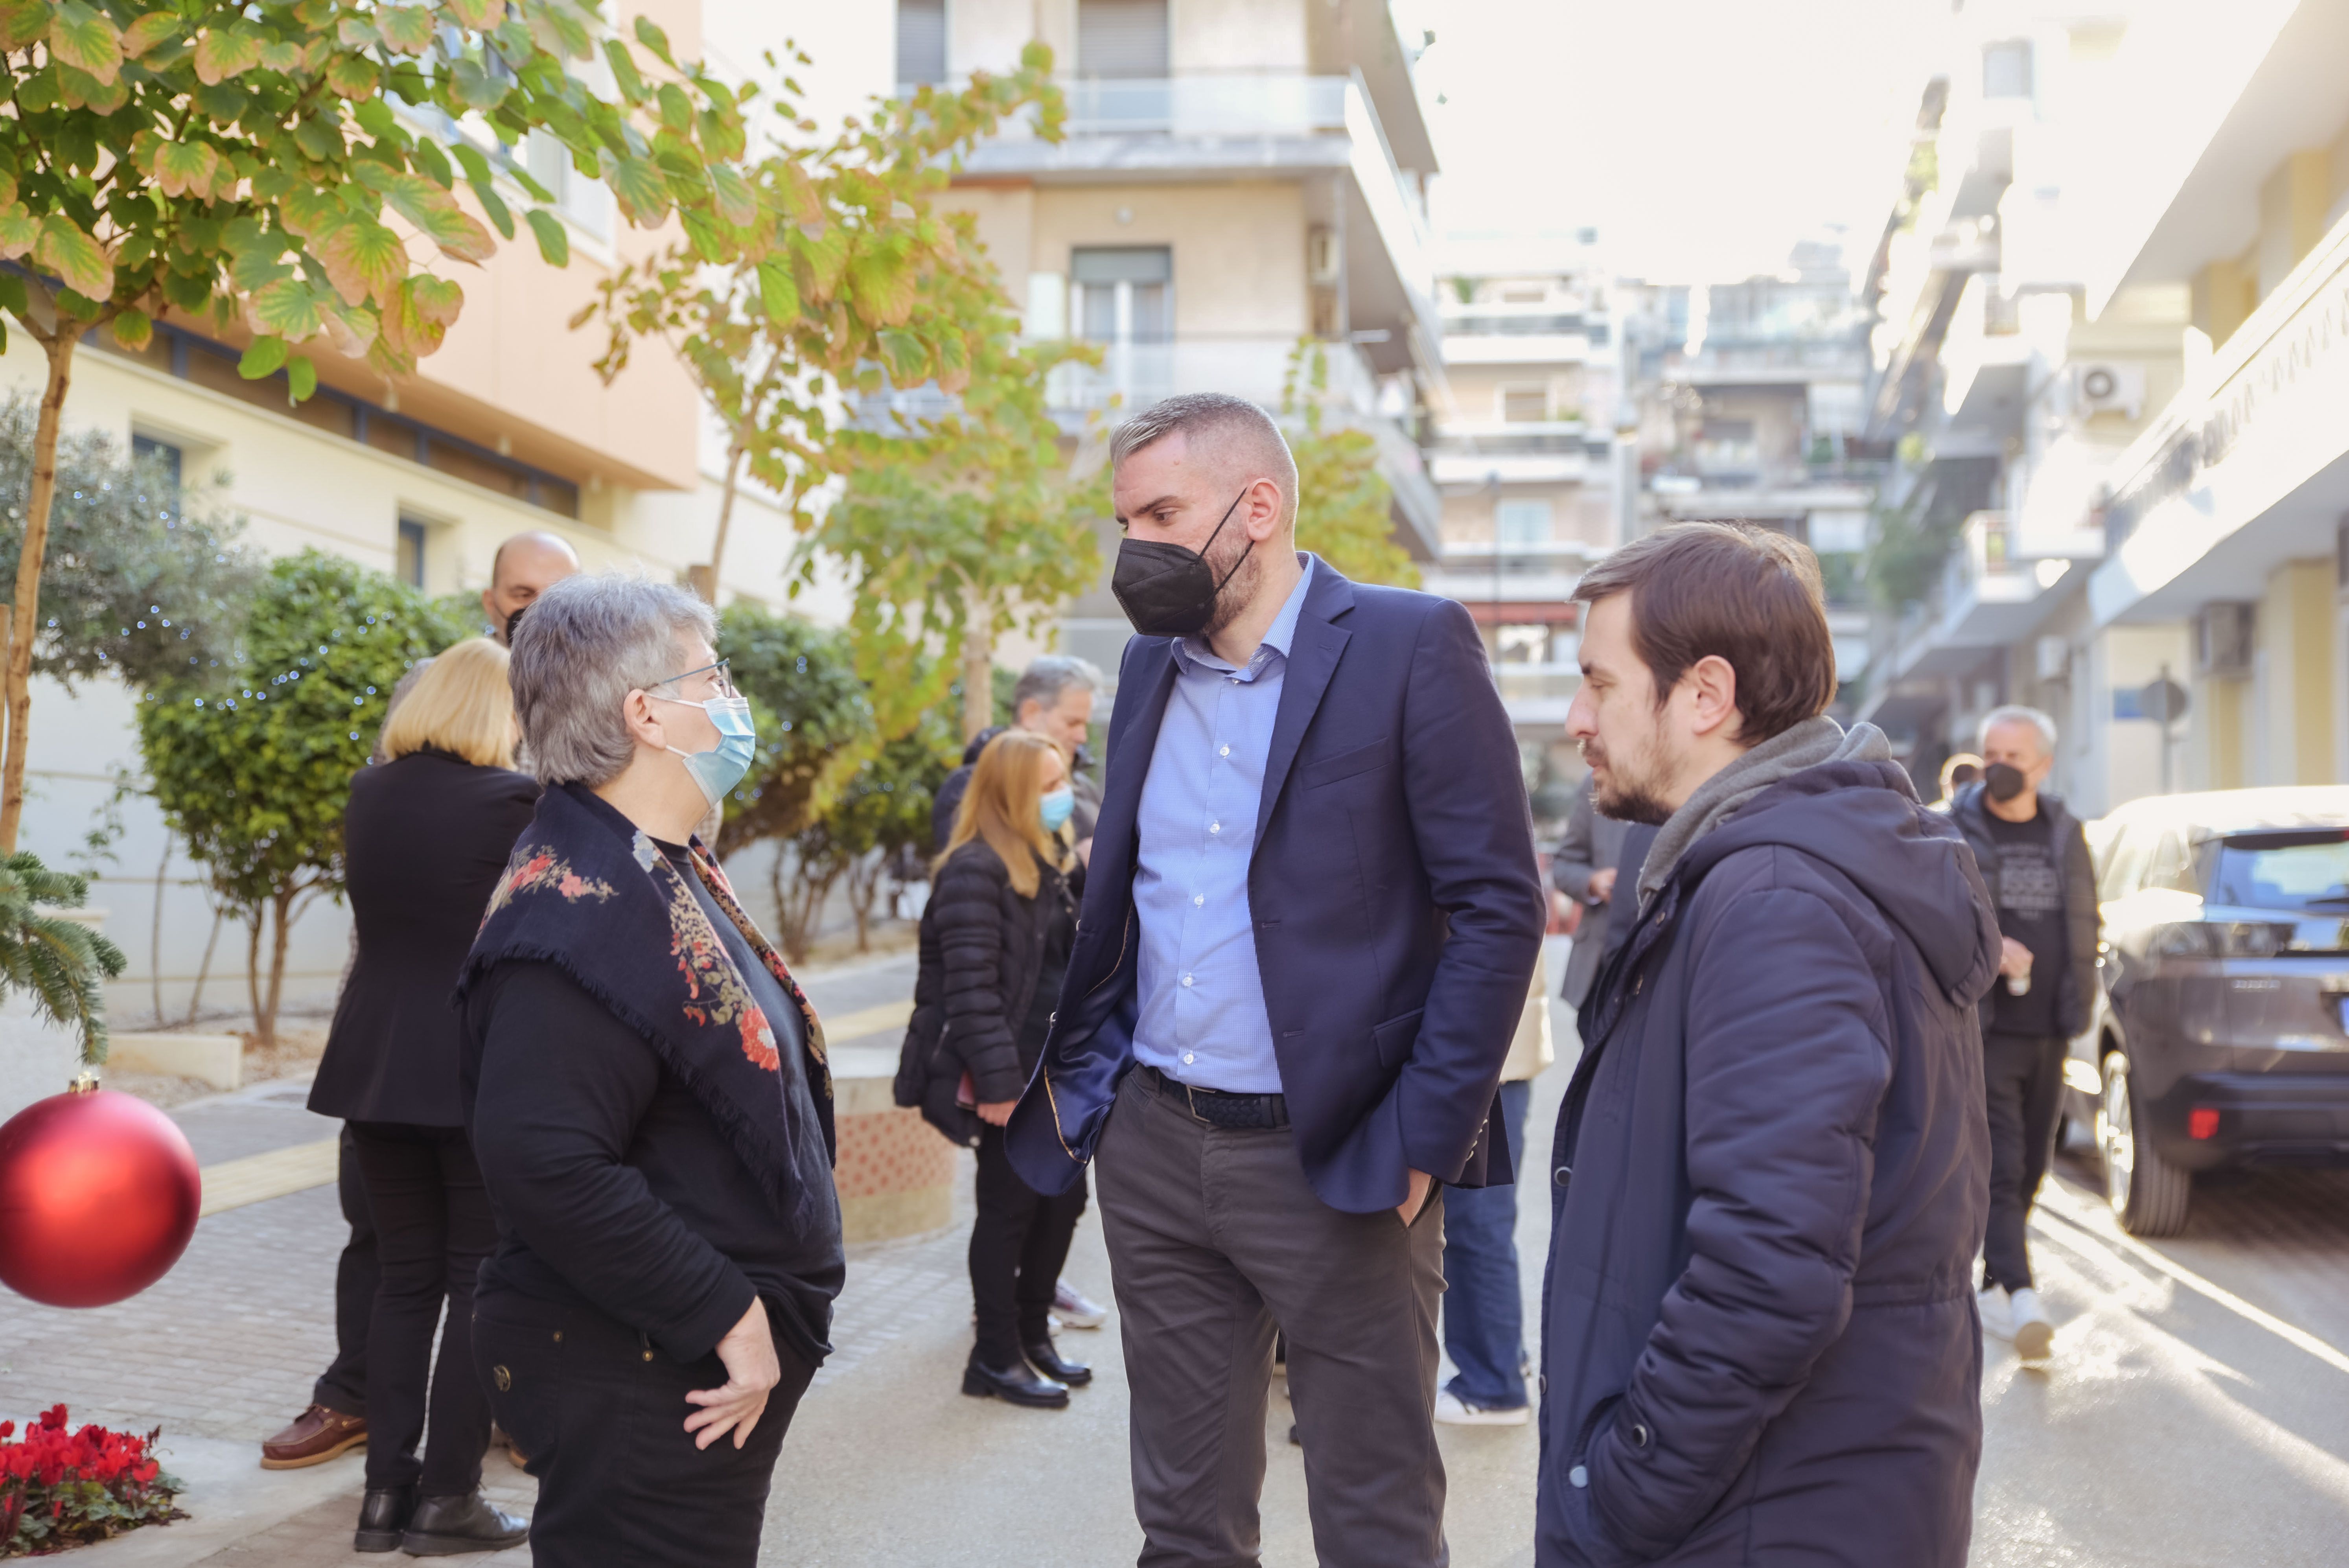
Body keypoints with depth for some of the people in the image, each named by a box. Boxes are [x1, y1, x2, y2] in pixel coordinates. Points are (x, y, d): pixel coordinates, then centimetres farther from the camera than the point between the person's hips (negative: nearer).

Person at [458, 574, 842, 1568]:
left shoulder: (664, 873, 12)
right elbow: (546, 1167, -30)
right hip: (635, 1389, -10)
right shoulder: (580, 908, -21)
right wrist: (728, 1317, -24)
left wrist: (758, 1309, 15)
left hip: (720, 1368, 10)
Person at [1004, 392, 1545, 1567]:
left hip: (1333, 1161, -5)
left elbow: (1499, 907, -11)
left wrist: (1422, 1141, -15)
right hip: (1152, 1150, 6)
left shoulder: (1411, 646, -9)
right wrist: (1075, 1069, 8)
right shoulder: (1150, 662, 10)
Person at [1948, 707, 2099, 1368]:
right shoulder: (1954, 833, -1)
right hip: (1983, 1028, -5)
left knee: (2031, 1167, 11)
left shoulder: (2066, 835, 13)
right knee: (2000, 1166, -14)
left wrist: (2079, 994, 10)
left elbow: (2087, 921, 23)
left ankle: (1994, 1285, 26)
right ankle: (2020, 1294, -21)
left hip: (2048, 1030, 5)